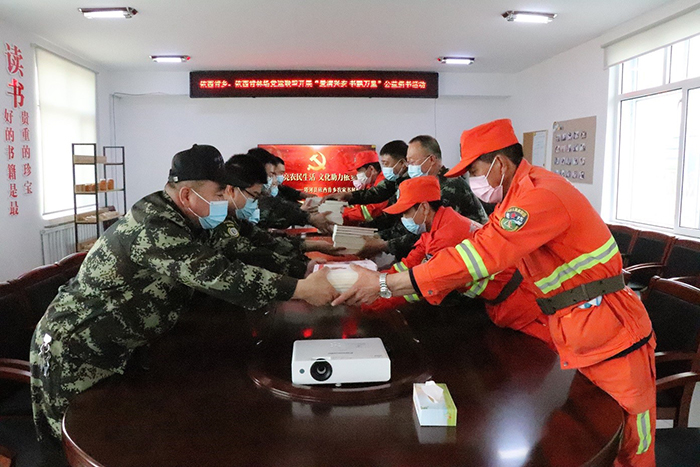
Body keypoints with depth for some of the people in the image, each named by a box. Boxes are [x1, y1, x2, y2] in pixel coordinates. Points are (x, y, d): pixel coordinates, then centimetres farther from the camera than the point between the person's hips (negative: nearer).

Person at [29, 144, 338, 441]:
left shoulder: (178, 221, 1)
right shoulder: (154, 228, -29)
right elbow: (218, 276, -37)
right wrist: (302, 288, -33)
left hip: (118, 347, 9)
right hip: (76, 350, -9)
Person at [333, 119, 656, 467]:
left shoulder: (542, 195, -22)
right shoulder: (517, 196, 11)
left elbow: (481, 255, -29)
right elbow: (481, 248, 11)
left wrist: (385, 285, -27)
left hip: (610, 334, -9)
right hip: (568, 336, 9)